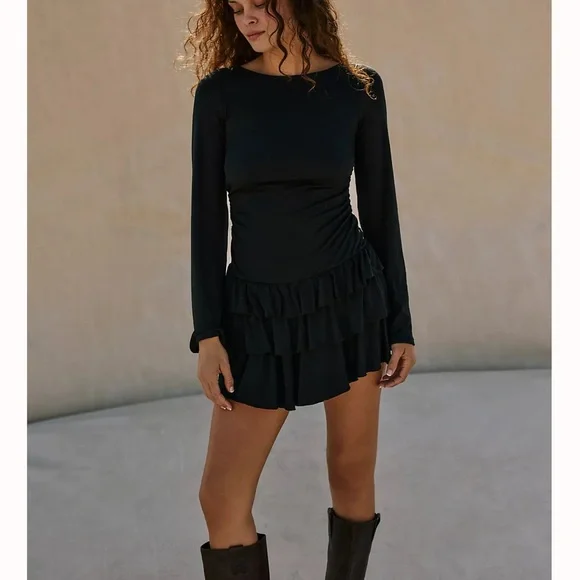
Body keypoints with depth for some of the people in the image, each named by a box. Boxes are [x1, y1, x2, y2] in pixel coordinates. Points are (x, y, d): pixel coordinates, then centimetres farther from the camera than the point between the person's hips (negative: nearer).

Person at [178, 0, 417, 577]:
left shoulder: (359, 88, 0)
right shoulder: (219, 92, -1)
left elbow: (379, 207, 4)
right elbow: (207, 216, -1)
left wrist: (401, 324, 3)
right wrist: (208, 333, -6)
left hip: (350, 300, 0)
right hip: (258, 313, 0)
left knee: (352, 476, 10)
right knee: (221, 497, -1)